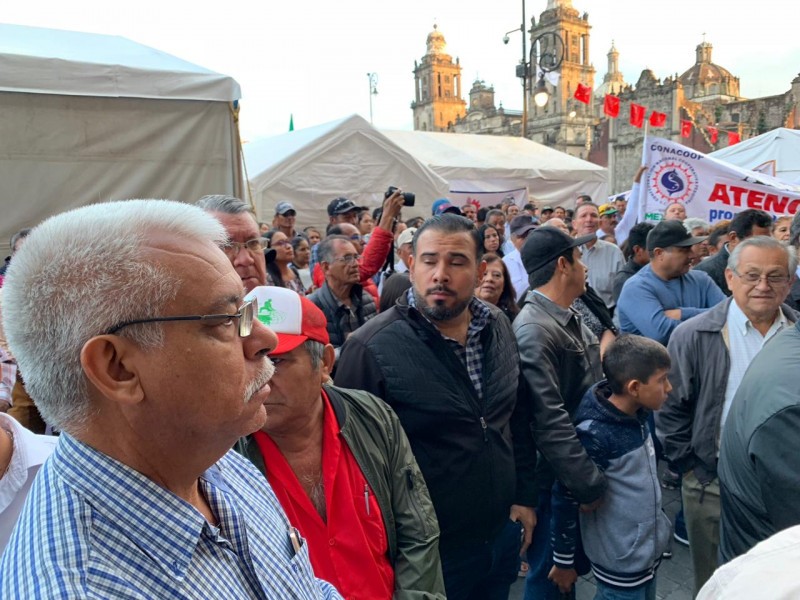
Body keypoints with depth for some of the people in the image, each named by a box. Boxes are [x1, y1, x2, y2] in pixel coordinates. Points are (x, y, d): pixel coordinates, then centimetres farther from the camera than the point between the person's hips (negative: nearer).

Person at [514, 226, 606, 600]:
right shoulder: (533, 331, -24)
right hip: (558, 477, -9)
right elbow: (550, 422, -29)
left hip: (581, 466, 9)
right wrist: (590, 485, -26)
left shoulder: (569, 318, 6)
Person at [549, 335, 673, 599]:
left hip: (649, 549, 7)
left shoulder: (638, 415, -4)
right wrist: (563, 560, -11)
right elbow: (566, 498, -20)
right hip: (620, 561, -7)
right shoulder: (594, 434, -28)